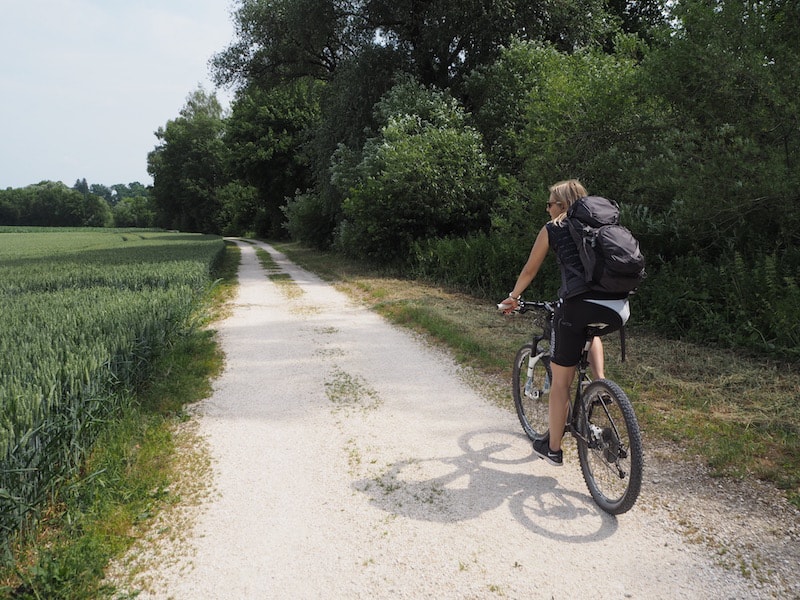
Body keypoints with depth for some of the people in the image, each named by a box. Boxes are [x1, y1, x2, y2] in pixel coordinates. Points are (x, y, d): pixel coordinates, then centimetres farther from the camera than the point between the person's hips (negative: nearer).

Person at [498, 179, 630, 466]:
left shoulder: (552, 229, 13)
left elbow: (529, 271, 23)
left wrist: (512, 298, 40)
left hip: (578, 306, -4)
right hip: (618, 310, 5)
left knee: (561, 380, 12)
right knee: (590, 331, 41)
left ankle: (552, 448, 25)